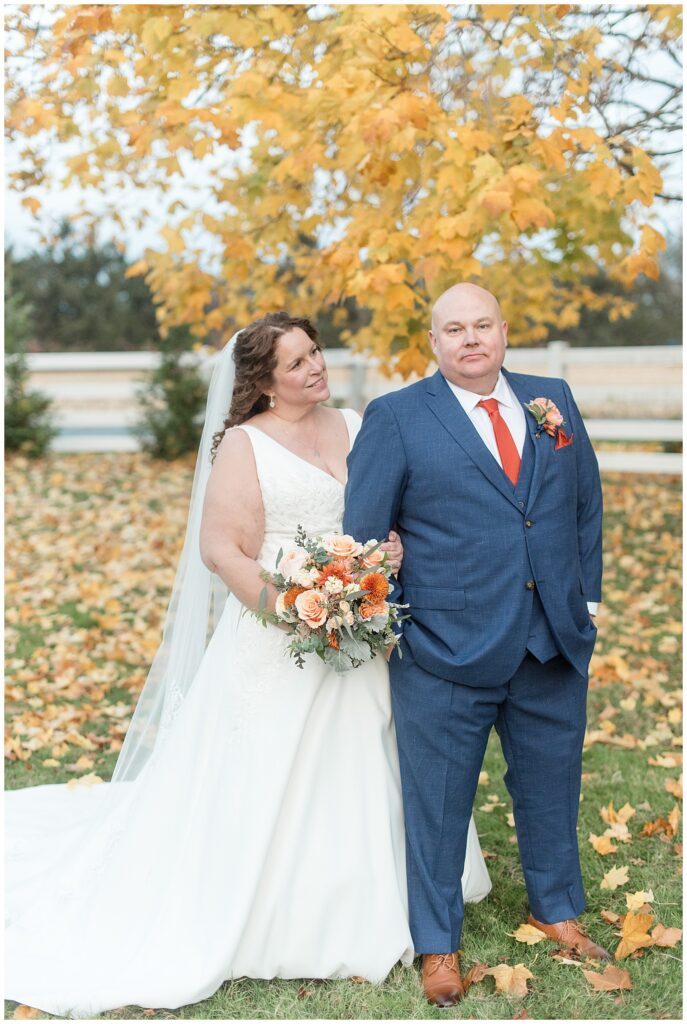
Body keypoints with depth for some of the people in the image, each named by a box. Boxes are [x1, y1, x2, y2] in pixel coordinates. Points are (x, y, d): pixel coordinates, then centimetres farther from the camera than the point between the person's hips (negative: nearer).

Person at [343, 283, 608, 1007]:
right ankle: (438, 944, 25)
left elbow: (586, 504, 13)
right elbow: (363, 529, -3)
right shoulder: (396, 417, -3)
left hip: (555, 642, 4)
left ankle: (557, 909, 42)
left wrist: (587, 597, 9)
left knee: (551, 784, 19)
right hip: (446, 648, -4)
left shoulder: (553, 400, 9)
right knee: (438, 799, 7)